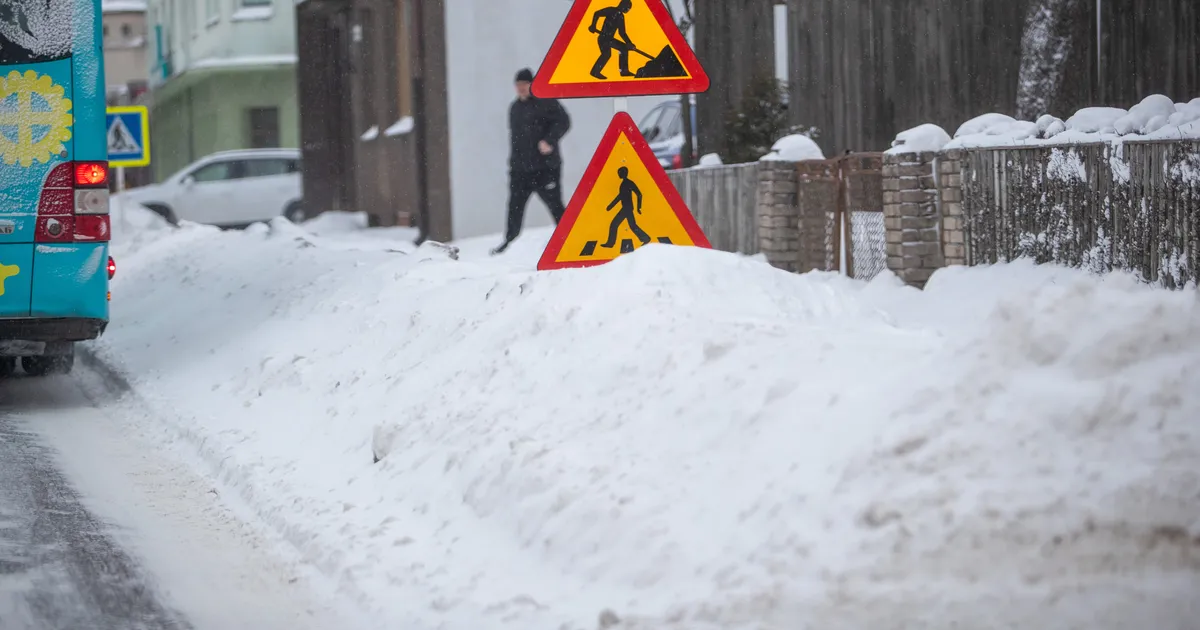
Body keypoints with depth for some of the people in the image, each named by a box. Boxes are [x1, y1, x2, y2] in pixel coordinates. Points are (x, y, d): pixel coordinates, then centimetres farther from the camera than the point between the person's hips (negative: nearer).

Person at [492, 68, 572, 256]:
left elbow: (563, 122, -13)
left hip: (545, 167, -6)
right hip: (520, 169, 6)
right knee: (515, 207, 4)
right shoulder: (515, 108, 18)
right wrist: (514, 161, 22)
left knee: (555, 205, -4)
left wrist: (549, 140, -24)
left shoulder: (545, 102, -5)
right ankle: (509, 242, 12)